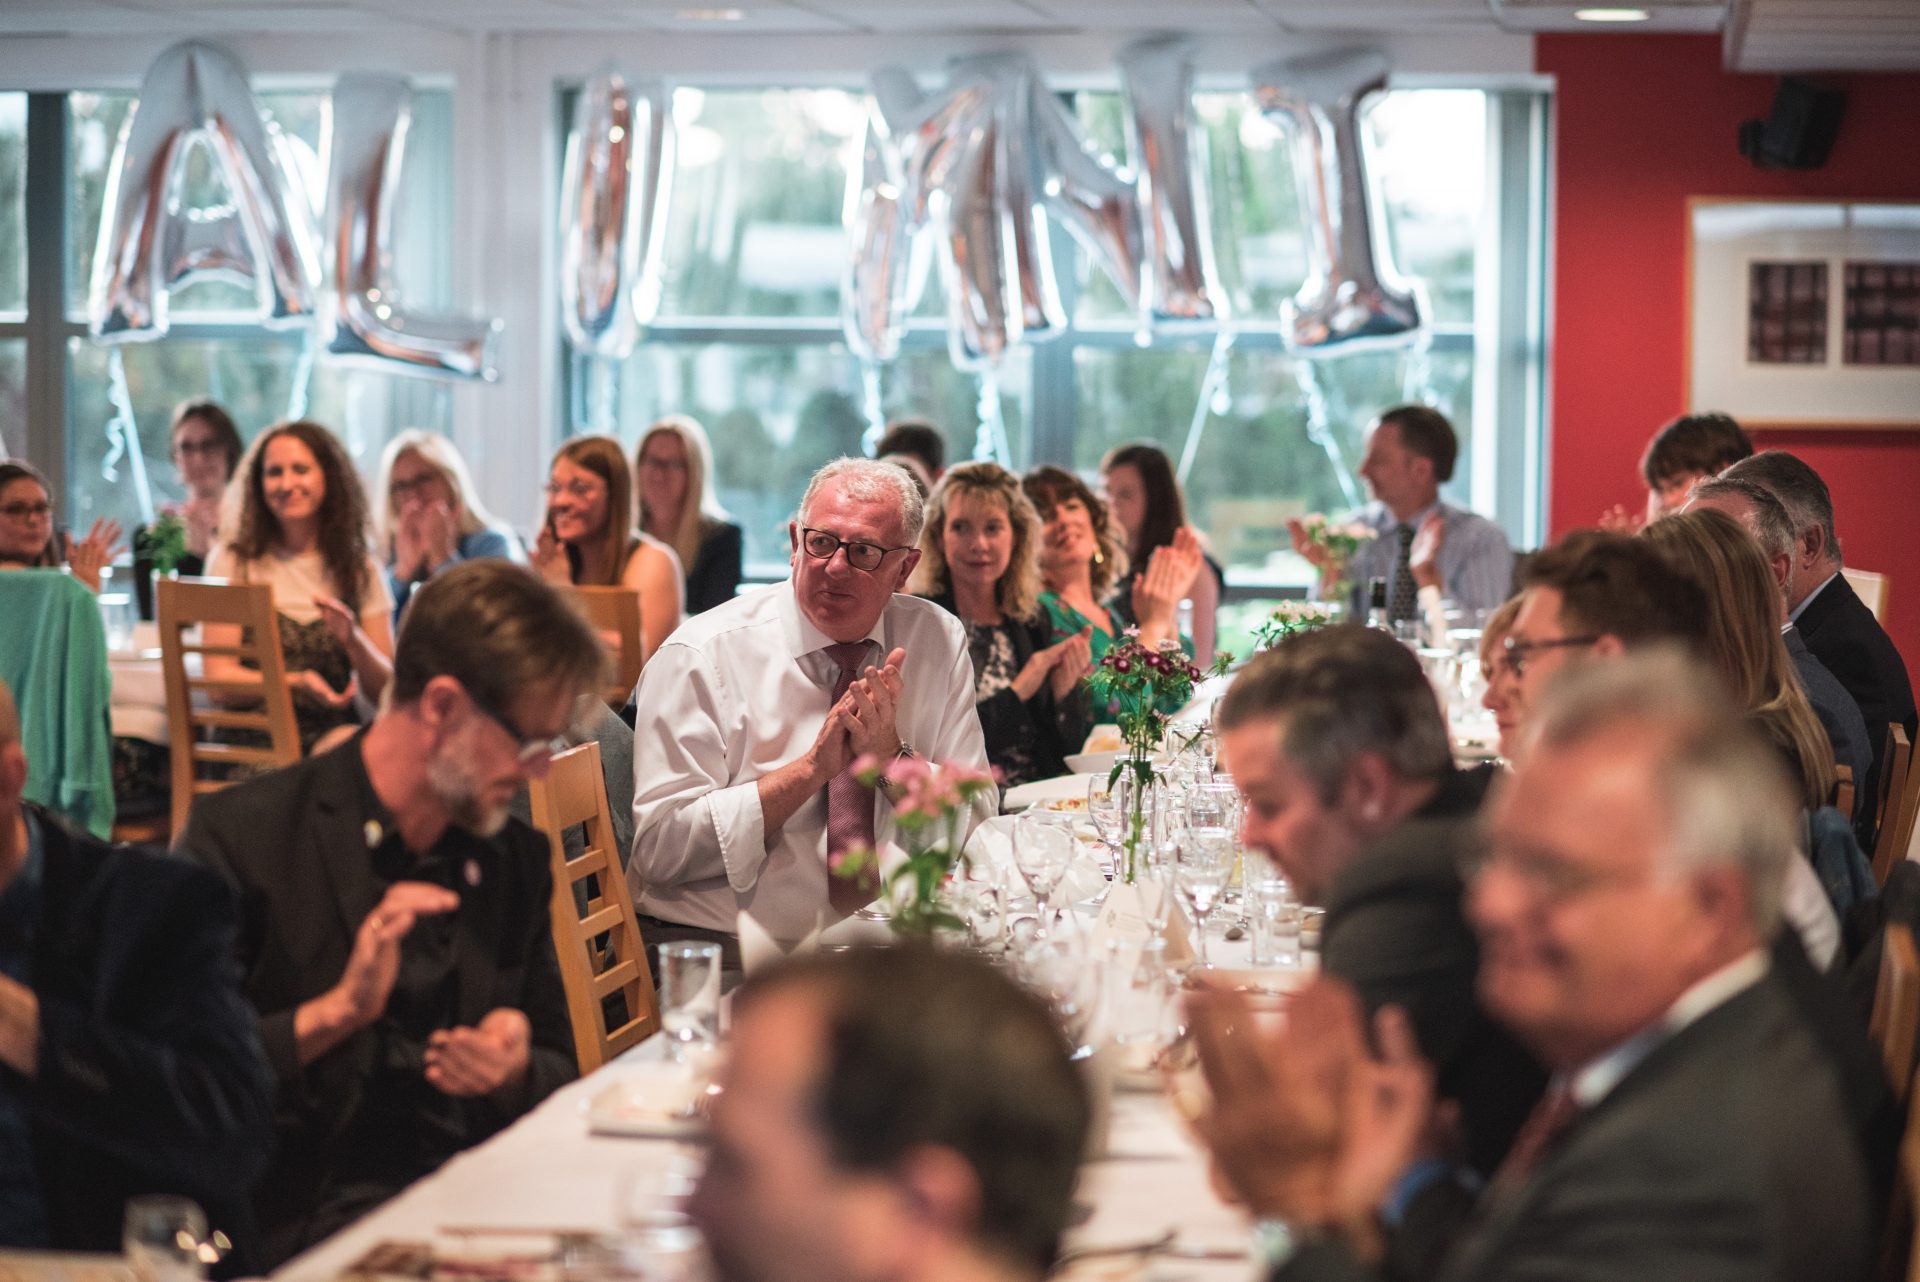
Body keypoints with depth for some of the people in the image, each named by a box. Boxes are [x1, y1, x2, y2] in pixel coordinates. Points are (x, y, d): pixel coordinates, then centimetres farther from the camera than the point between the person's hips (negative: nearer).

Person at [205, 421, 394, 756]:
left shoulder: (362, 570, 14)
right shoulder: (233, 561, 6)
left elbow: (386, 691, 9)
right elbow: (219, 679, -1)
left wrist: (353, 639, -10)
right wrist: (296, 684, -17)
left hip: (333, 731, 3)